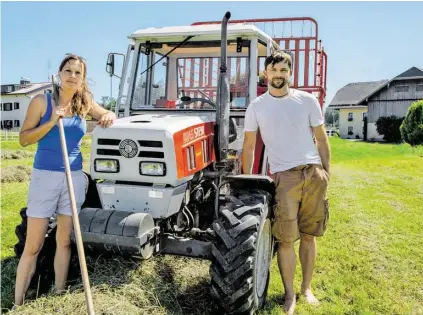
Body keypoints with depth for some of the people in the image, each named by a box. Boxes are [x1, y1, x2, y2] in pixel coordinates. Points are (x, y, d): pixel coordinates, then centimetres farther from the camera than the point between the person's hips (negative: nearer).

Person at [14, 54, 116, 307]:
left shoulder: (85, 104, 6)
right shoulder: (42, 101, -3)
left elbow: (108, 114, 21)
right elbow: (24, 139, -5)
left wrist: (109, 117, -3)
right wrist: (52, 122, -17)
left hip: (75, 178, 3)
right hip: (45, 176, -3)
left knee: (65, 241, 10)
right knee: (33, 246, 1)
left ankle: (59, 296, 23)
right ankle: (18, 304, 14)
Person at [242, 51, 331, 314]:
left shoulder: (307, 101, 5)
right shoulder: (256, 107, 4)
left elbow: (321, 139, 10)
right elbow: (249, 146, 9)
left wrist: (327, 172, 5)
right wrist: (247, 180, 6)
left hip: (314, 174, 2)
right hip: (284, 176, -1)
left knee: (309, 236, 10)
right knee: (286, 240, -3)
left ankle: (307, 288, 27)